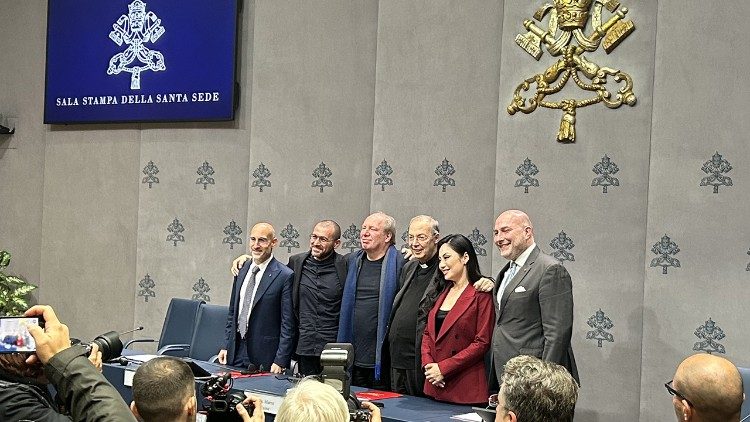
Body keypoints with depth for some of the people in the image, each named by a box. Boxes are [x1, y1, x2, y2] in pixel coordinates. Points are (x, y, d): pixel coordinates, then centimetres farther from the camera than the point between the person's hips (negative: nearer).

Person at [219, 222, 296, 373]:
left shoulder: (285, 276, -12)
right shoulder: (241, 270, 10)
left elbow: (288, 324, -12)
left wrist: (280, 362, -14)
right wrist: (225, 346, 11)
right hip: (236, 352, 6)